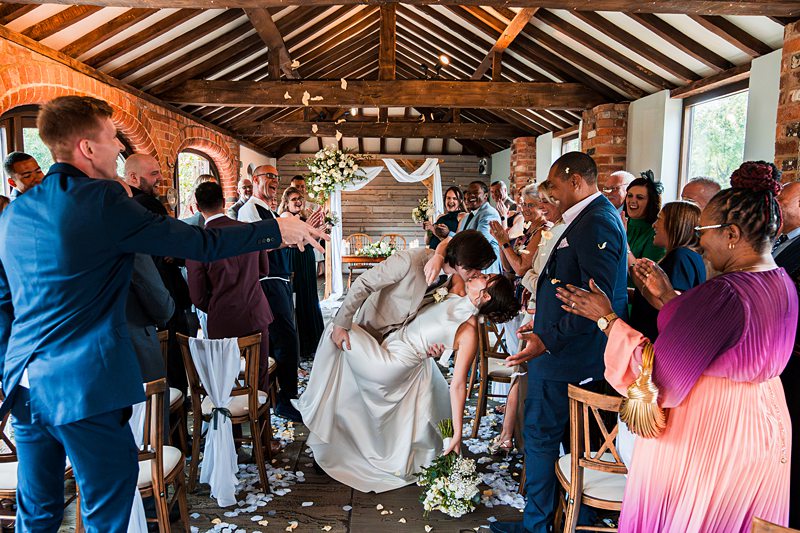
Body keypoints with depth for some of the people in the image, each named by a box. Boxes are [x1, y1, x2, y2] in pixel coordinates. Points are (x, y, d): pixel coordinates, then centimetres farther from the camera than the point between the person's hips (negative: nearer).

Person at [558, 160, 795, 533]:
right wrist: (668, 297, 10)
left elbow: (659, 379, -25)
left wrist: (607, 318, -18)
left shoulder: (722, 293, -29)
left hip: (705, 433, -8)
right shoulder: (784, 284, 0)